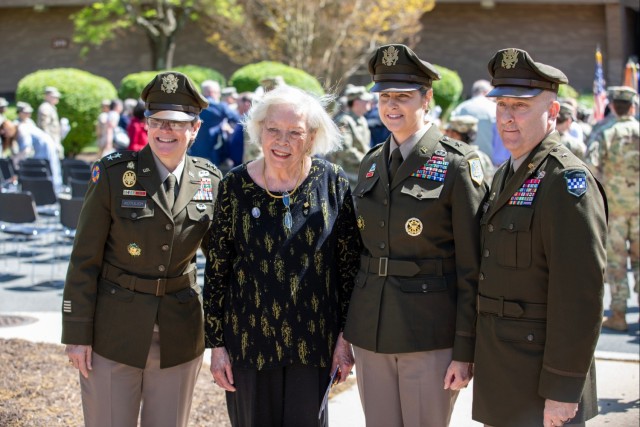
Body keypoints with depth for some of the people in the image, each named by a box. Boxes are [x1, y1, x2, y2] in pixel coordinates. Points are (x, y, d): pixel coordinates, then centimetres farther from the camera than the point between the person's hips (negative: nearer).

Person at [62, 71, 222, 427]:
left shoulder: (210, 181, 0)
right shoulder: (113, 174, -8)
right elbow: (85, 259, -6)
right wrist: (77, 334, -7)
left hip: (180, 333, 3)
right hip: (115, 330, -2)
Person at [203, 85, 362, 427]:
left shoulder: (332, 182, -3)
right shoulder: (235, 185, -3)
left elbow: (349, 263, 2)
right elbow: (216, 268, 1)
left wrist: (346, 336, 0)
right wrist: (216, 344, 0)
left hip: (313, 342, 0)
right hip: (249, 341, 0)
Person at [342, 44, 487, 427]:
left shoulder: (458, 165, -9)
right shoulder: (372, 163, 10)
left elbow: (472, 267, -10)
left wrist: (465, 351, -12)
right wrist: (347, 331, 14)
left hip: (430, 334, -6)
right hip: (370, 331, 6)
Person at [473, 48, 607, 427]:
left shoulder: (568, 181, -17)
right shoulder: (506, 175, 12)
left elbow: (580, 294, -22)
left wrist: (562, 389, -22)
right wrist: (479, 358, 15)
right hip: (500, 373, 8)